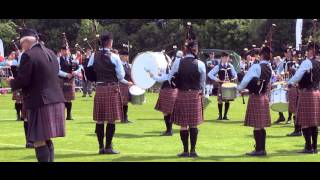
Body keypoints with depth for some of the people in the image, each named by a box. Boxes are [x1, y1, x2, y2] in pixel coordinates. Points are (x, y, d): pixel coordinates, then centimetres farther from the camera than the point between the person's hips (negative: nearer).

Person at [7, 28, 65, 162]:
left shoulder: (28, 55, -13)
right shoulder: (50, 53, 13)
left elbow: (22, 80, -17)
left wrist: (12, 82, 5)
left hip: (40, 102, -8)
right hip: (56, 99, 8)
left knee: (39, 140, -5)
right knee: (47, 139, 17)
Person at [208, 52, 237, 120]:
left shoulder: (230, 66, 5)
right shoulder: (218, 67, -4)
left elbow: (235, 74, 15)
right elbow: (209, 74, -6)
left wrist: (234, 78, -6)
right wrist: (215, 79, -18)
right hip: (221, 85, -2)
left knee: (227, 100, 5)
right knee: (220, 100, -1)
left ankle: (225, 115, 13)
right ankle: (220, 115, 9)